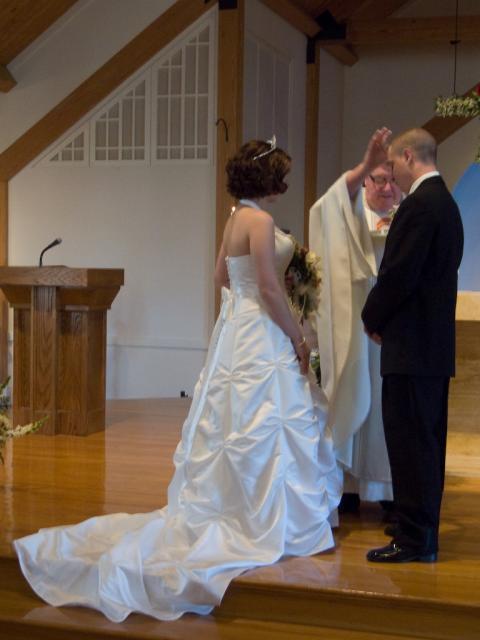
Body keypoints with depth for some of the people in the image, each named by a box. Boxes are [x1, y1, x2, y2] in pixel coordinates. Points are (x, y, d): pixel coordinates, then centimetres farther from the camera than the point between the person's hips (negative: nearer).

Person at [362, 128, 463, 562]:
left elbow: (399, 274, -19)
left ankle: (414, 539, -1)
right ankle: (424, 532, 23)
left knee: (410, 441, -5)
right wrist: (383, 317, 12)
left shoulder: (420, 204, -15)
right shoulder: (445, 202, 16)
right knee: (427, 440, 14)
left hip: (412, 345, -10)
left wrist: (372, 319, -3)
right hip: (437, 343, 10)